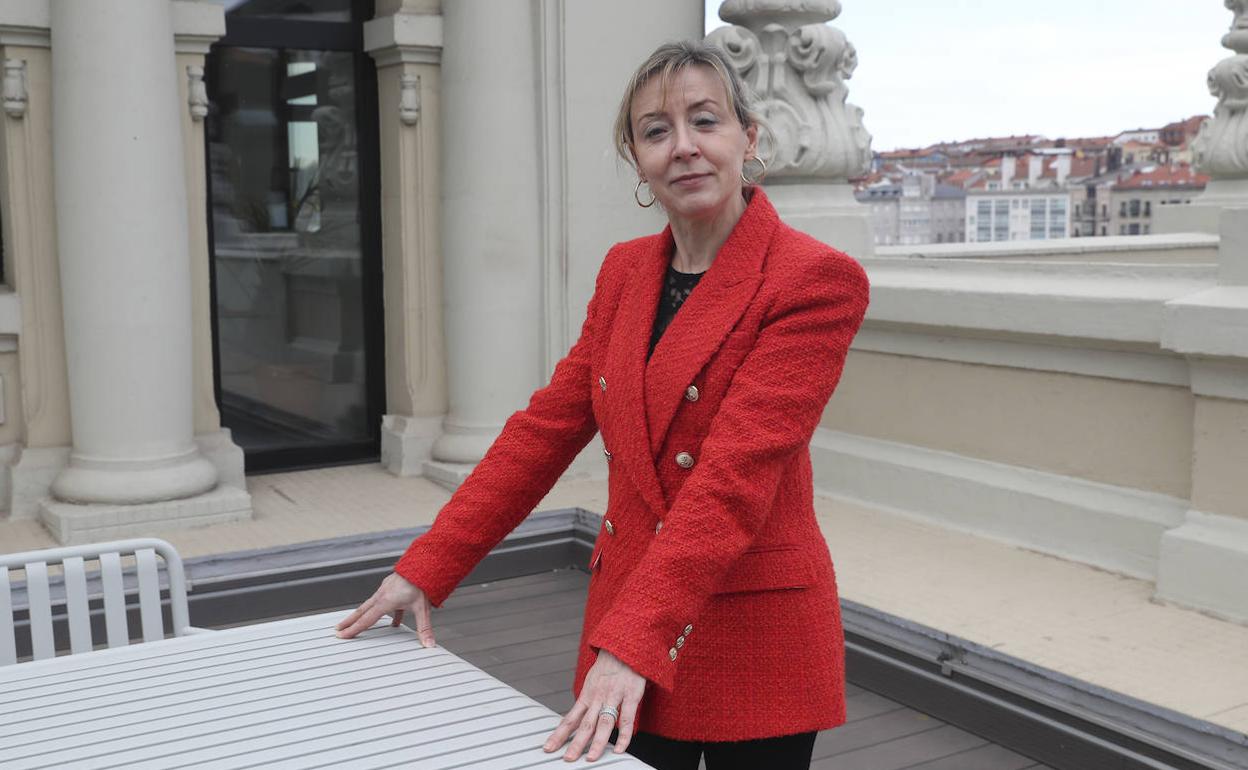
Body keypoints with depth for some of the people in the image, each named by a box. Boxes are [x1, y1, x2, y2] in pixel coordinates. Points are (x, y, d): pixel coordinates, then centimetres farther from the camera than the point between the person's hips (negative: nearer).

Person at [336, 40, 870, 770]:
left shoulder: (815, 281, -14)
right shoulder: (625, 270, 5)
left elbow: (735, 476, -23)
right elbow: (547, 426, 5)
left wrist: (632, 643, -30)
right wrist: (426, 570, 1)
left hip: (754, 646, -4)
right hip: (625, 634, 5)